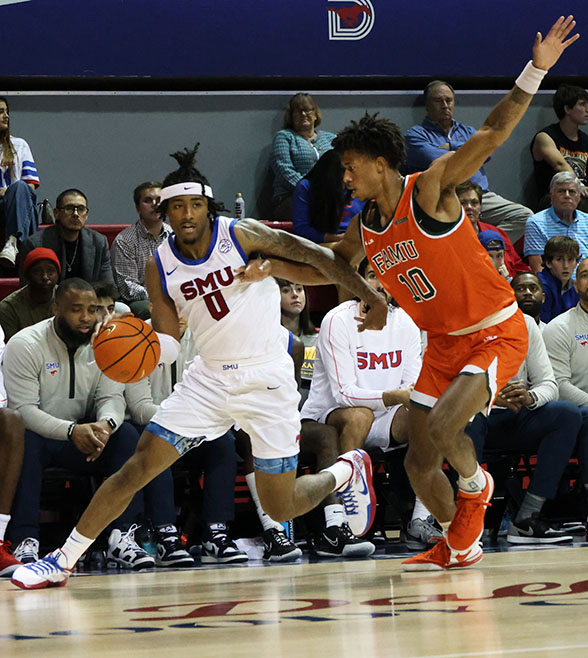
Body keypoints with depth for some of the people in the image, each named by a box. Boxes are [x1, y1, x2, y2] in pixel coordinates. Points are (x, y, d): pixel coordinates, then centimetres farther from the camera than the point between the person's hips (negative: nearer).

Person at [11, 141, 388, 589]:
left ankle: (348, 471, 32)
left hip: (267, 380, -3)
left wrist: (372, 297, -14)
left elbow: (315, 255, -9)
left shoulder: (239, 234, -12)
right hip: (210, 379, 3)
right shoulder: (160, 267, -1)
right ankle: (63, 560, -2)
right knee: (139, 466, -8)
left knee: (281, 508, 1)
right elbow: (168, 346, 2)